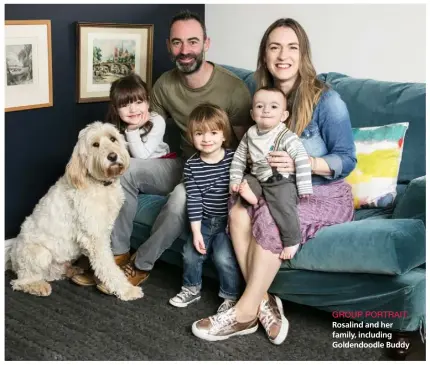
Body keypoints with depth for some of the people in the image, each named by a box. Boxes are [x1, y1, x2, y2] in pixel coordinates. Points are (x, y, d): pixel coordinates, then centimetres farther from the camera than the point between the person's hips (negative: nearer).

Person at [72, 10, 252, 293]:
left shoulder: (233, 88, -17)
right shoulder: (165, 85, -2)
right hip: (183, 164, 6)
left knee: (181, 197, -37)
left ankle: (141, 265, -12)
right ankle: (119, 253, -7)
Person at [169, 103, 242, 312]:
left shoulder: (233, 159, -12)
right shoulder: (191, 165, -4)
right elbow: (193, 199, -6)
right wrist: (196, 232, -9)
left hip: (228, 220, -3)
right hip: (205, 221, 4)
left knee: (224, 256, -19)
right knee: (191, 253, -2)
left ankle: (231, 296, 5)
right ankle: (192, 288, 26)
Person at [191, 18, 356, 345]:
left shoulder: (327, 101, -15)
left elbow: (347, 161, -12)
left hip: (326, 195, -5)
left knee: (271, 217, -32)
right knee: (238, 212, -24)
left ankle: (246, 312, -20)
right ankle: (264, 303, -19)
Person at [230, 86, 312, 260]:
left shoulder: (287, 136, -16)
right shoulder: (250, 135, 2)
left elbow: (302, 160, -20)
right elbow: (239, 157, 10)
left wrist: (304, 188, -23)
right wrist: (235, 179, -1)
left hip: (281, 181, -7)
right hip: (257, 179, 7)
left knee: (283, 206, -24)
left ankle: (292, 241, -13)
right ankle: (250, 195, -28)